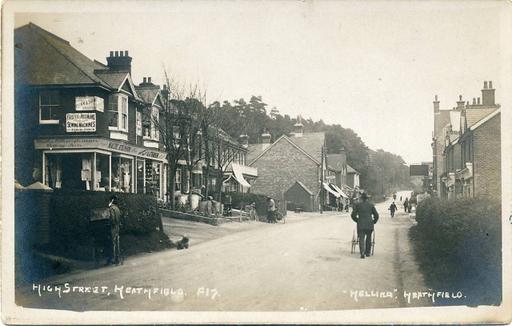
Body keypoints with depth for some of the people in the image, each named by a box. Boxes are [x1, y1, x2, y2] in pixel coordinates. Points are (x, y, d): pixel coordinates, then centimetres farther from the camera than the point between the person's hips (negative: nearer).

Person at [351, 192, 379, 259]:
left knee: (361, 239, -2)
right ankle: (367, 252, 24)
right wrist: (373, 222, 20)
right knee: (368, 238, 18)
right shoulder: (371, 205, 3)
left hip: (361, 225, -1)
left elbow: (353, 215, 2)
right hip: (369, 225, 1)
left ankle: (362, 253, -22)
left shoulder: (358, 205, 1)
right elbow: (376, 215, 3)